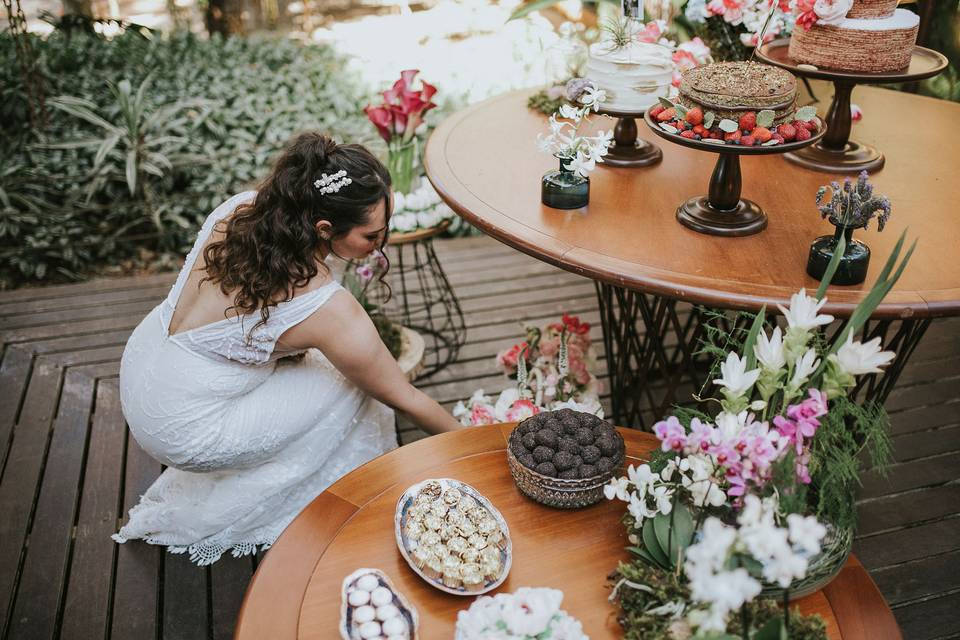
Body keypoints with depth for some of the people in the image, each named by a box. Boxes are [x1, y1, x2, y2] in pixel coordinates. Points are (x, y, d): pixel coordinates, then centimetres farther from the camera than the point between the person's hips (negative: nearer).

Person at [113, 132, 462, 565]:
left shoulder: (240, 208, -12)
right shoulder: (328, 310, -28)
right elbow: (404, 399, -14)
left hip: (138, 369, 7)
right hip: (180, 432, -7)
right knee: (354, 386, -3)